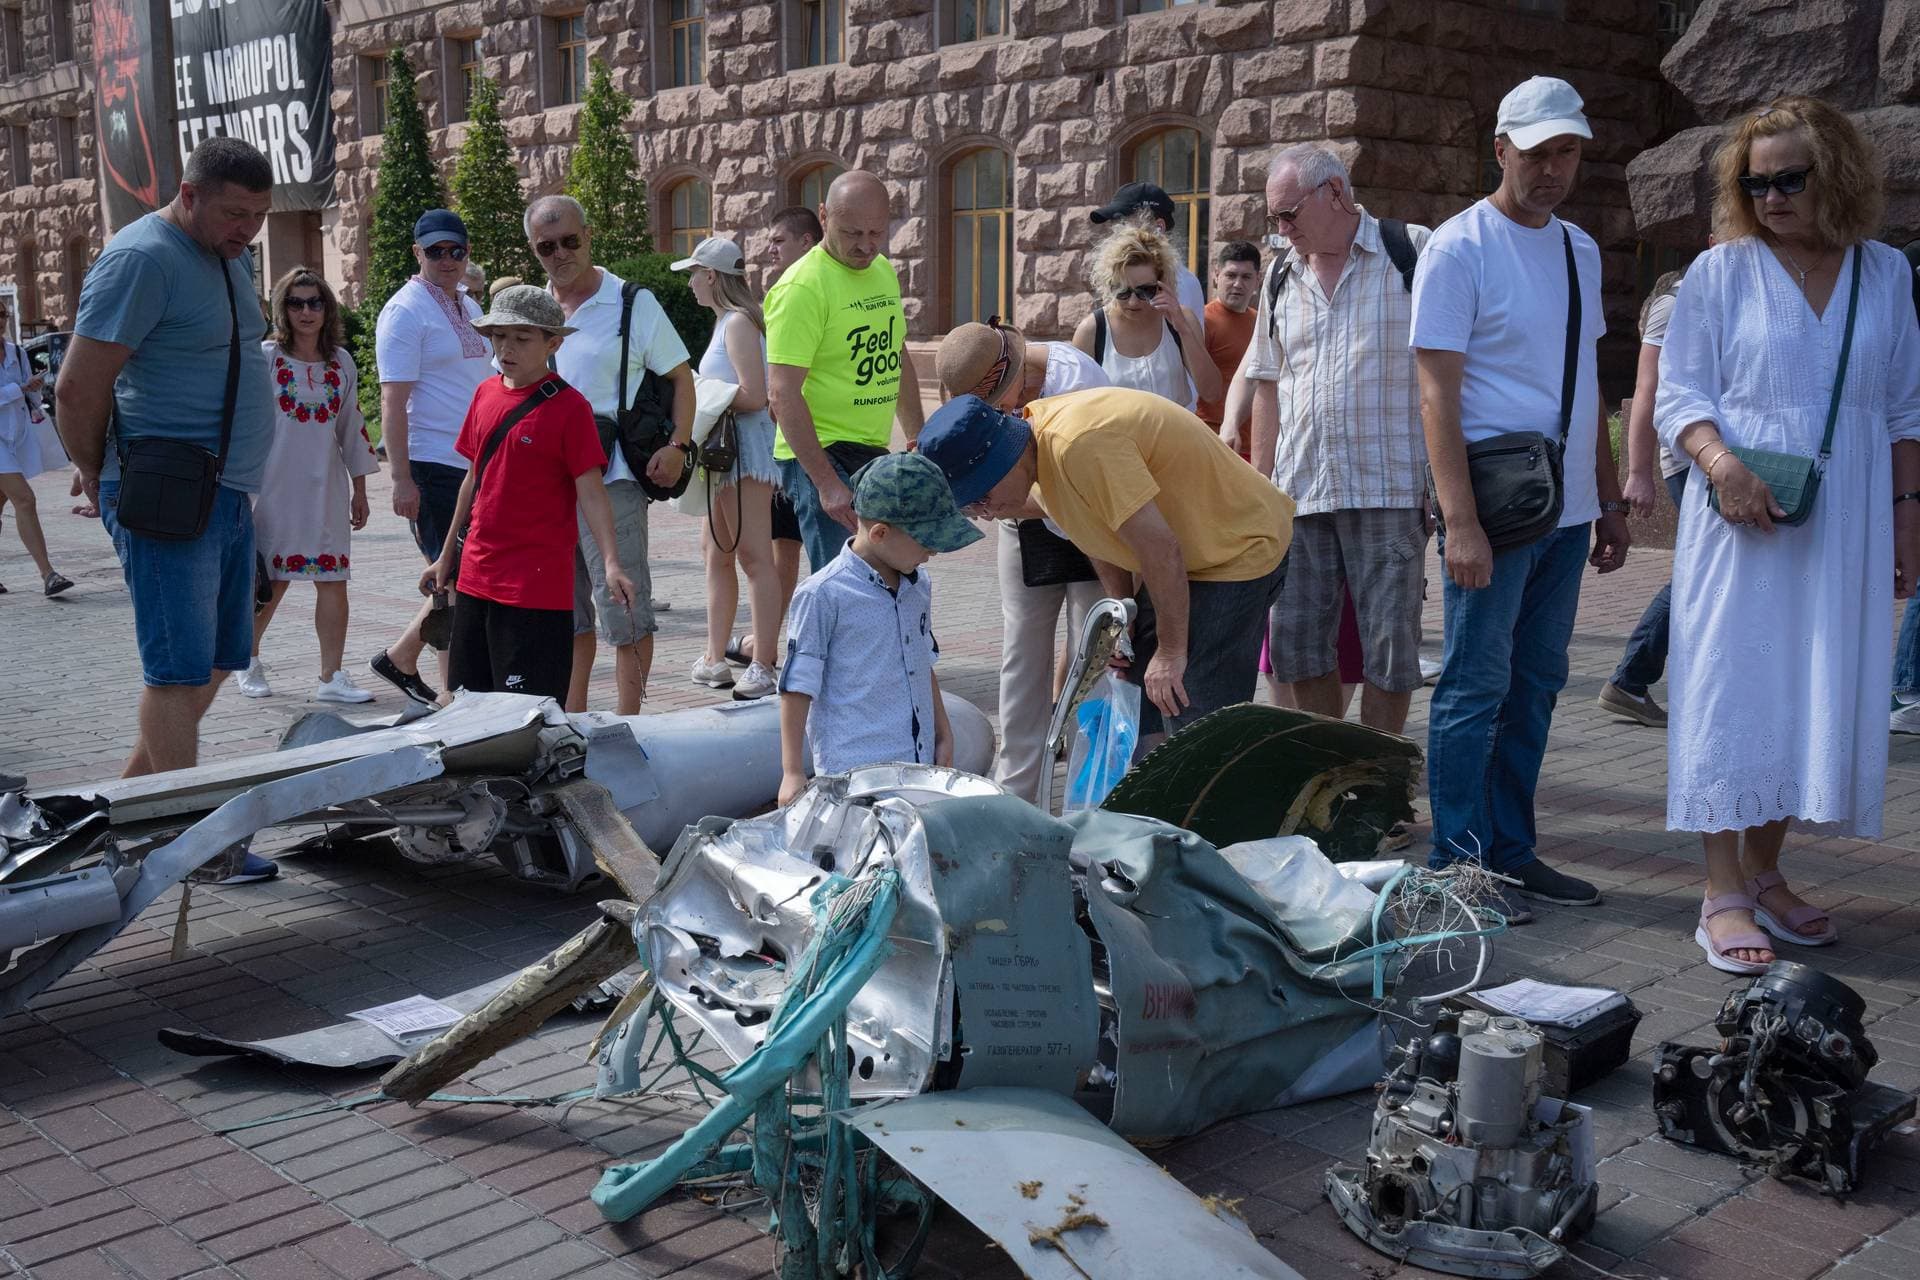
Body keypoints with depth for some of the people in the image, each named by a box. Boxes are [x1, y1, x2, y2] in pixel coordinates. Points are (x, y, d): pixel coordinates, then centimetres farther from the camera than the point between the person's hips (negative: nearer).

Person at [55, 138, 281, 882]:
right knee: (179, 669, -5)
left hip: (227, 494, 9)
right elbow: (77, 390, -16)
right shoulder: (143, 259, -14)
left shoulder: (227, 259, 16)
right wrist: (103, 481, -2)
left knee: (214, 663, 14)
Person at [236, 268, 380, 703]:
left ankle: (331, 677, 6)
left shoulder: (341, 362, 9)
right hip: (275, 489, -4)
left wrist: (359, 489, 15)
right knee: (272, 582, 1)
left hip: (326, 491, 4)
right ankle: (248, 663, 23)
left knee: (333, 581, 0)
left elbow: (352, 427, 15)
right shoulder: (265, 358, -3)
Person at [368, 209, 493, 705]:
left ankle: (399, 659, 28)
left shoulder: (469, 307, 17)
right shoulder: (405, 311, -7)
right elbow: (393, 400, -13)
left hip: (476, 465, 8)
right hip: (433, 466, -8)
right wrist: (401, 479, -19)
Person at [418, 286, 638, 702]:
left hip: (537, 585, -7)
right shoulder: (486, 394, 9)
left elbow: (591, 493, -12)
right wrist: (446, 556, 23)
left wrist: (610, 563, -25)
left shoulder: (569, 407, -10)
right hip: (475, 575, 7)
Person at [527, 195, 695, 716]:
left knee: (624, 611, -5)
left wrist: (679, 447, -13)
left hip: (610, 480, -5)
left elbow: (681, 377, 0)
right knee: (567, 614, 14)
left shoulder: (632, 303, -2)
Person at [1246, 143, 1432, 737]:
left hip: (1387, 488, -5)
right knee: (1296, 643, 6)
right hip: (1298, 490, 5)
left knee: (1388, 643, 0)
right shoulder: (1282, 277, 16)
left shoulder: (1414, 251, 0)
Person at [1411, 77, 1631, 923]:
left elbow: (1587, 384, 19)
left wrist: (1609, 501, 15)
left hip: (1567, 511, 7)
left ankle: (1511, 849, 22)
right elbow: (1437, 391, -14)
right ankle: (1458, 862, 8)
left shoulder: (1581, 250, 14)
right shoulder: (1459, 247, -8)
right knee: (1475, 690, -2)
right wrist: (1460, 520, -20)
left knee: (1535, 687, 12)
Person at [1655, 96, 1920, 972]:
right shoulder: (1721, 272, 1)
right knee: (1732, 688, -5)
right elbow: (1677, 396, -2)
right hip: (1741, 518, -3)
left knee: (1819, 694, 6)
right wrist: (1722, 462, -20)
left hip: (1845, 526, 4)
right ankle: (1724, 894, 0)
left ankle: (1765, 872, 18)